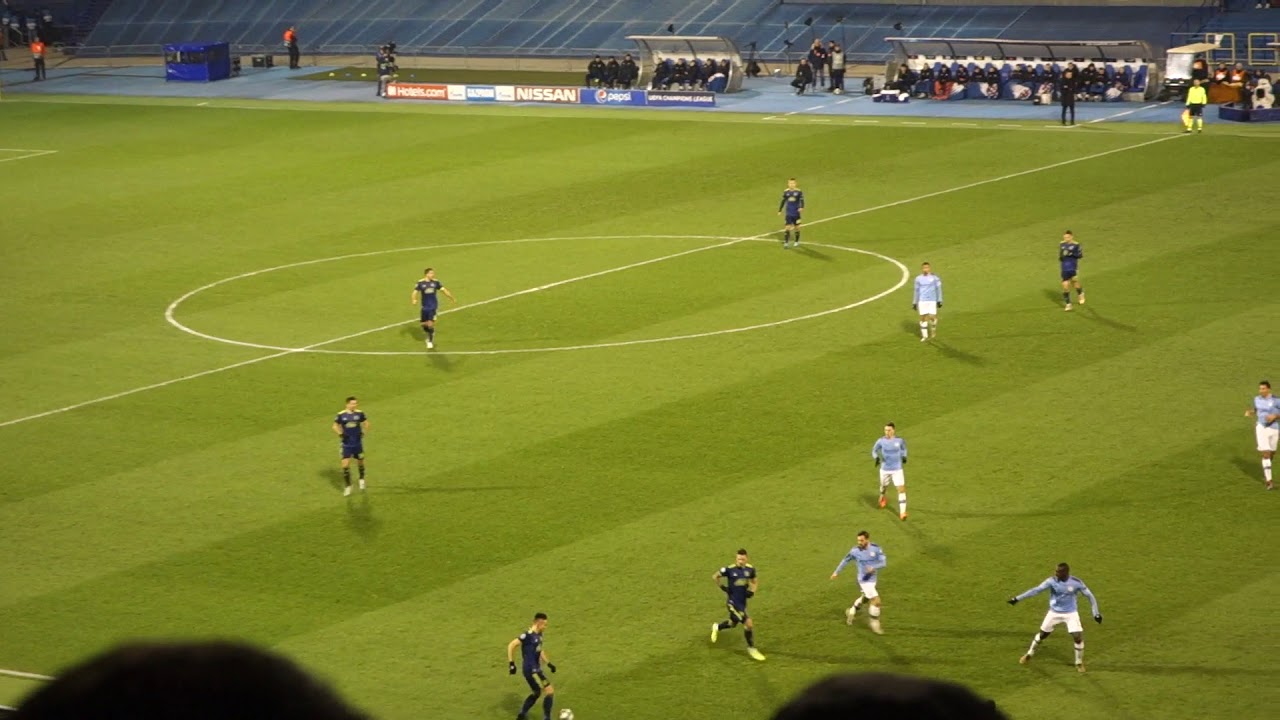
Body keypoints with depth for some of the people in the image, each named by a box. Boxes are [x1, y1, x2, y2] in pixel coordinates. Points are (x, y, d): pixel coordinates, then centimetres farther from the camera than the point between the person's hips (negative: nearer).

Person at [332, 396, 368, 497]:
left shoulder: (360, 413, -8)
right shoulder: (341, 415, -10)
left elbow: (366, 423, 8)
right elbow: (335, 426, 3)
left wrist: (363, 433, -6)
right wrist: (340, 434, -12)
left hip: (358, 443, 1)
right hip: (346, 444, -1)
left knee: (360, 462, 14)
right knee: (345, 465, -8)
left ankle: (362, 479, 43)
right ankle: (348, 487, 5)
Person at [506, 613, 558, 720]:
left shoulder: (538, 635, 9)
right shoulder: (528, 635, -20)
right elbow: (511, 645, -19)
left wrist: (548, 663, 23)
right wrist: (511, 663, -19)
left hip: (536, 670, 10)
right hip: (531, 670, -10)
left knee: (536, 693, 24)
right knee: (550, 691, -10)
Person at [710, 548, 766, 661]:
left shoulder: (750, 569, -5)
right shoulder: (729, 570, -18)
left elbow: (755, 582, 12)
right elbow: (714, 577, -4)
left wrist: (752, 591, -6)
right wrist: (722, 588, -11)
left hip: (743, 602, 6)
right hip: (733, 602, -6)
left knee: (733, 623, 25)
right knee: (748, 623, -13)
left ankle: (717, 627, 55)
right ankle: (751, 648, 4)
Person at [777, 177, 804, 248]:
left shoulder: (799, 192, -8)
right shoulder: (786, 192, 0)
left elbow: (802, 200, -9)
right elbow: (783, 201, 11)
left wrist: (801, 207, -29)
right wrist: (780, 210, 13)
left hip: (796, 213, -1)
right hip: (788, 213, 1)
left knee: (797, 227, 9)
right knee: (787, 227, -7)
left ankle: (797, 242, 27)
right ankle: (786, 243, -3)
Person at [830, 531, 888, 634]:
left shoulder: (875, 548, -11)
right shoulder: (855, 551, -15)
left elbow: (884, 562, -11)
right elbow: (846, 560, 2)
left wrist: (873, 567, -30)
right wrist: (836, 572, 9)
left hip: (873, 578, 5)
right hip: (864, 580, -5)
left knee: (864, 598, 26)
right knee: (876, 601, -11)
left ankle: (851, 612, 50)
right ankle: (875, 624, 5)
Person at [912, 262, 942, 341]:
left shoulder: (934, 278, -1)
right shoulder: (918, 279, 5)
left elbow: (938, 289, 3)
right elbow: (916, 291, 12)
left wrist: (939, 301, -1)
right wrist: (914, 303, 12)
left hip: (932, 301, -2)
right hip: (922, 301, 2)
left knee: (932, 317, -7)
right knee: (923, 317, 0)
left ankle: (933, 329, 25)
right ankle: (924, 335, 10)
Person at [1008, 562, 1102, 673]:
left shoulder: (1076, 582, -19)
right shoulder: (1052, 581, -18)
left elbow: (1089, 595, -8)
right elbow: (1036, 590, -16)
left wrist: (1096, 612, -9)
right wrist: (1018, 598, -20)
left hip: (1071, 614, -1)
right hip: (1054, 613, 1)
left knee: (1078, 637, -11)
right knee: (1042, 634, 11)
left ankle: (1079, 663, 11)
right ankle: (1029, 655, 35)